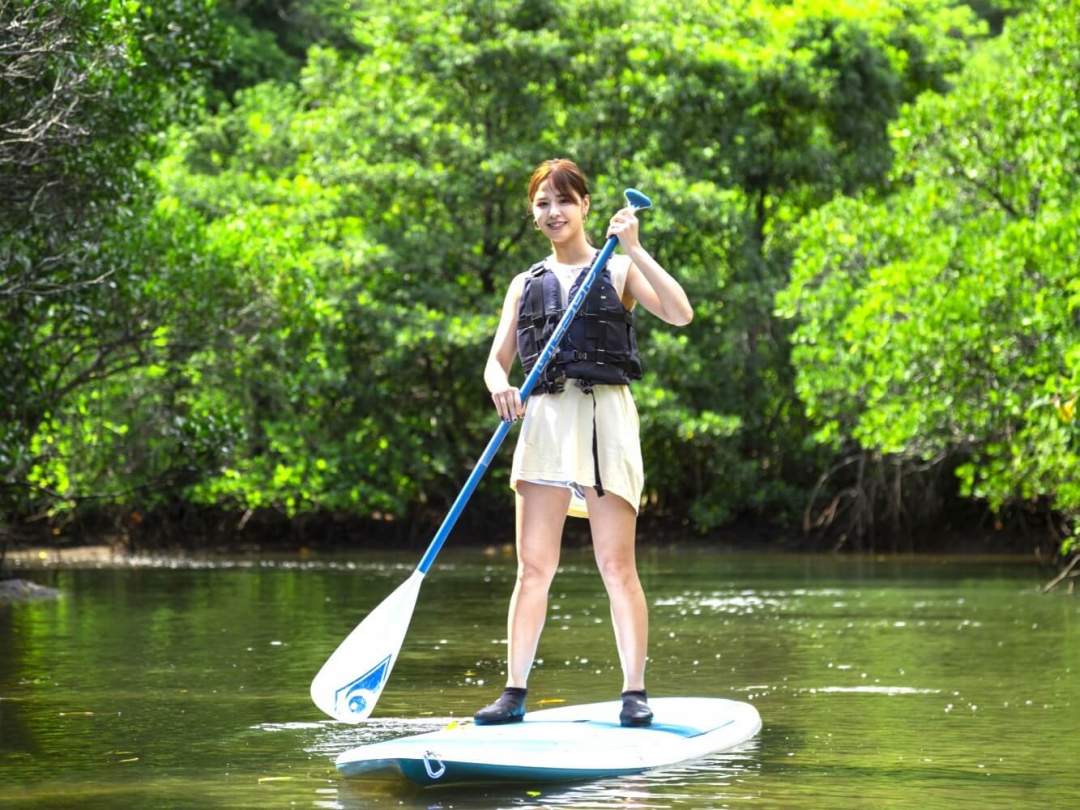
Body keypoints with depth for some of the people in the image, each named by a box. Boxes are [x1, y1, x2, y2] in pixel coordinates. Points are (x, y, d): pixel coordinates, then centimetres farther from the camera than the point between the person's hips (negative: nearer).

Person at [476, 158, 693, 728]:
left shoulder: (618, 271, 7)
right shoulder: (525, 284, 18)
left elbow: (679, 314, -10)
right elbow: (497, 360, 12)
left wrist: (634, 250, -15)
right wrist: (499, 386, -11)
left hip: (604, 414, -3)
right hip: (544, 419, 3)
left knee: (616, 565, -7)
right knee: (534, 567, 0)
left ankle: (634, 694, -4)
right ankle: (514, 693, 3)